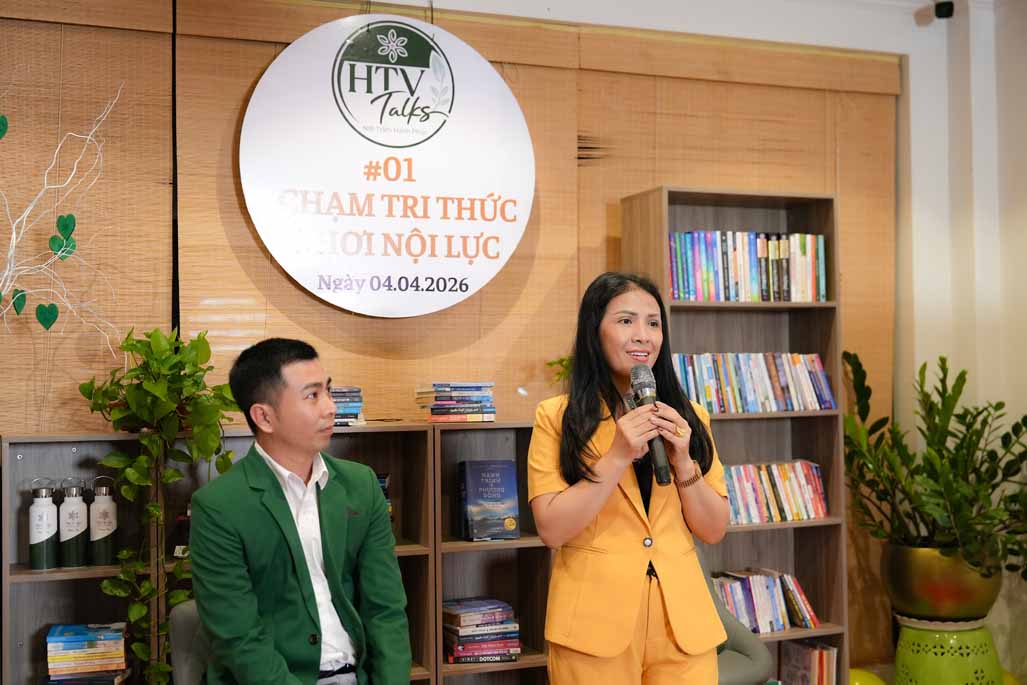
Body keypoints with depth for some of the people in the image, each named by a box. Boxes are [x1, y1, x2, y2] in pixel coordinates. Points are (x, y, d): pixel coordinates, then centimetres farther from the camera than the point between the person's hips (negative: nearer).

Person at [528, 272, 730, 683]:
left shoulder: (688, 417, 6)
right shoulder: (557, 417, -4)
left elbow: (714, 530, 5)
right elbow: (551, 530, -11)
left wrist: (683, 461, -11)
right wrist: (618, 456, -19)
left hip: (683, 620, 3)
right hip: (595, 623, -3)